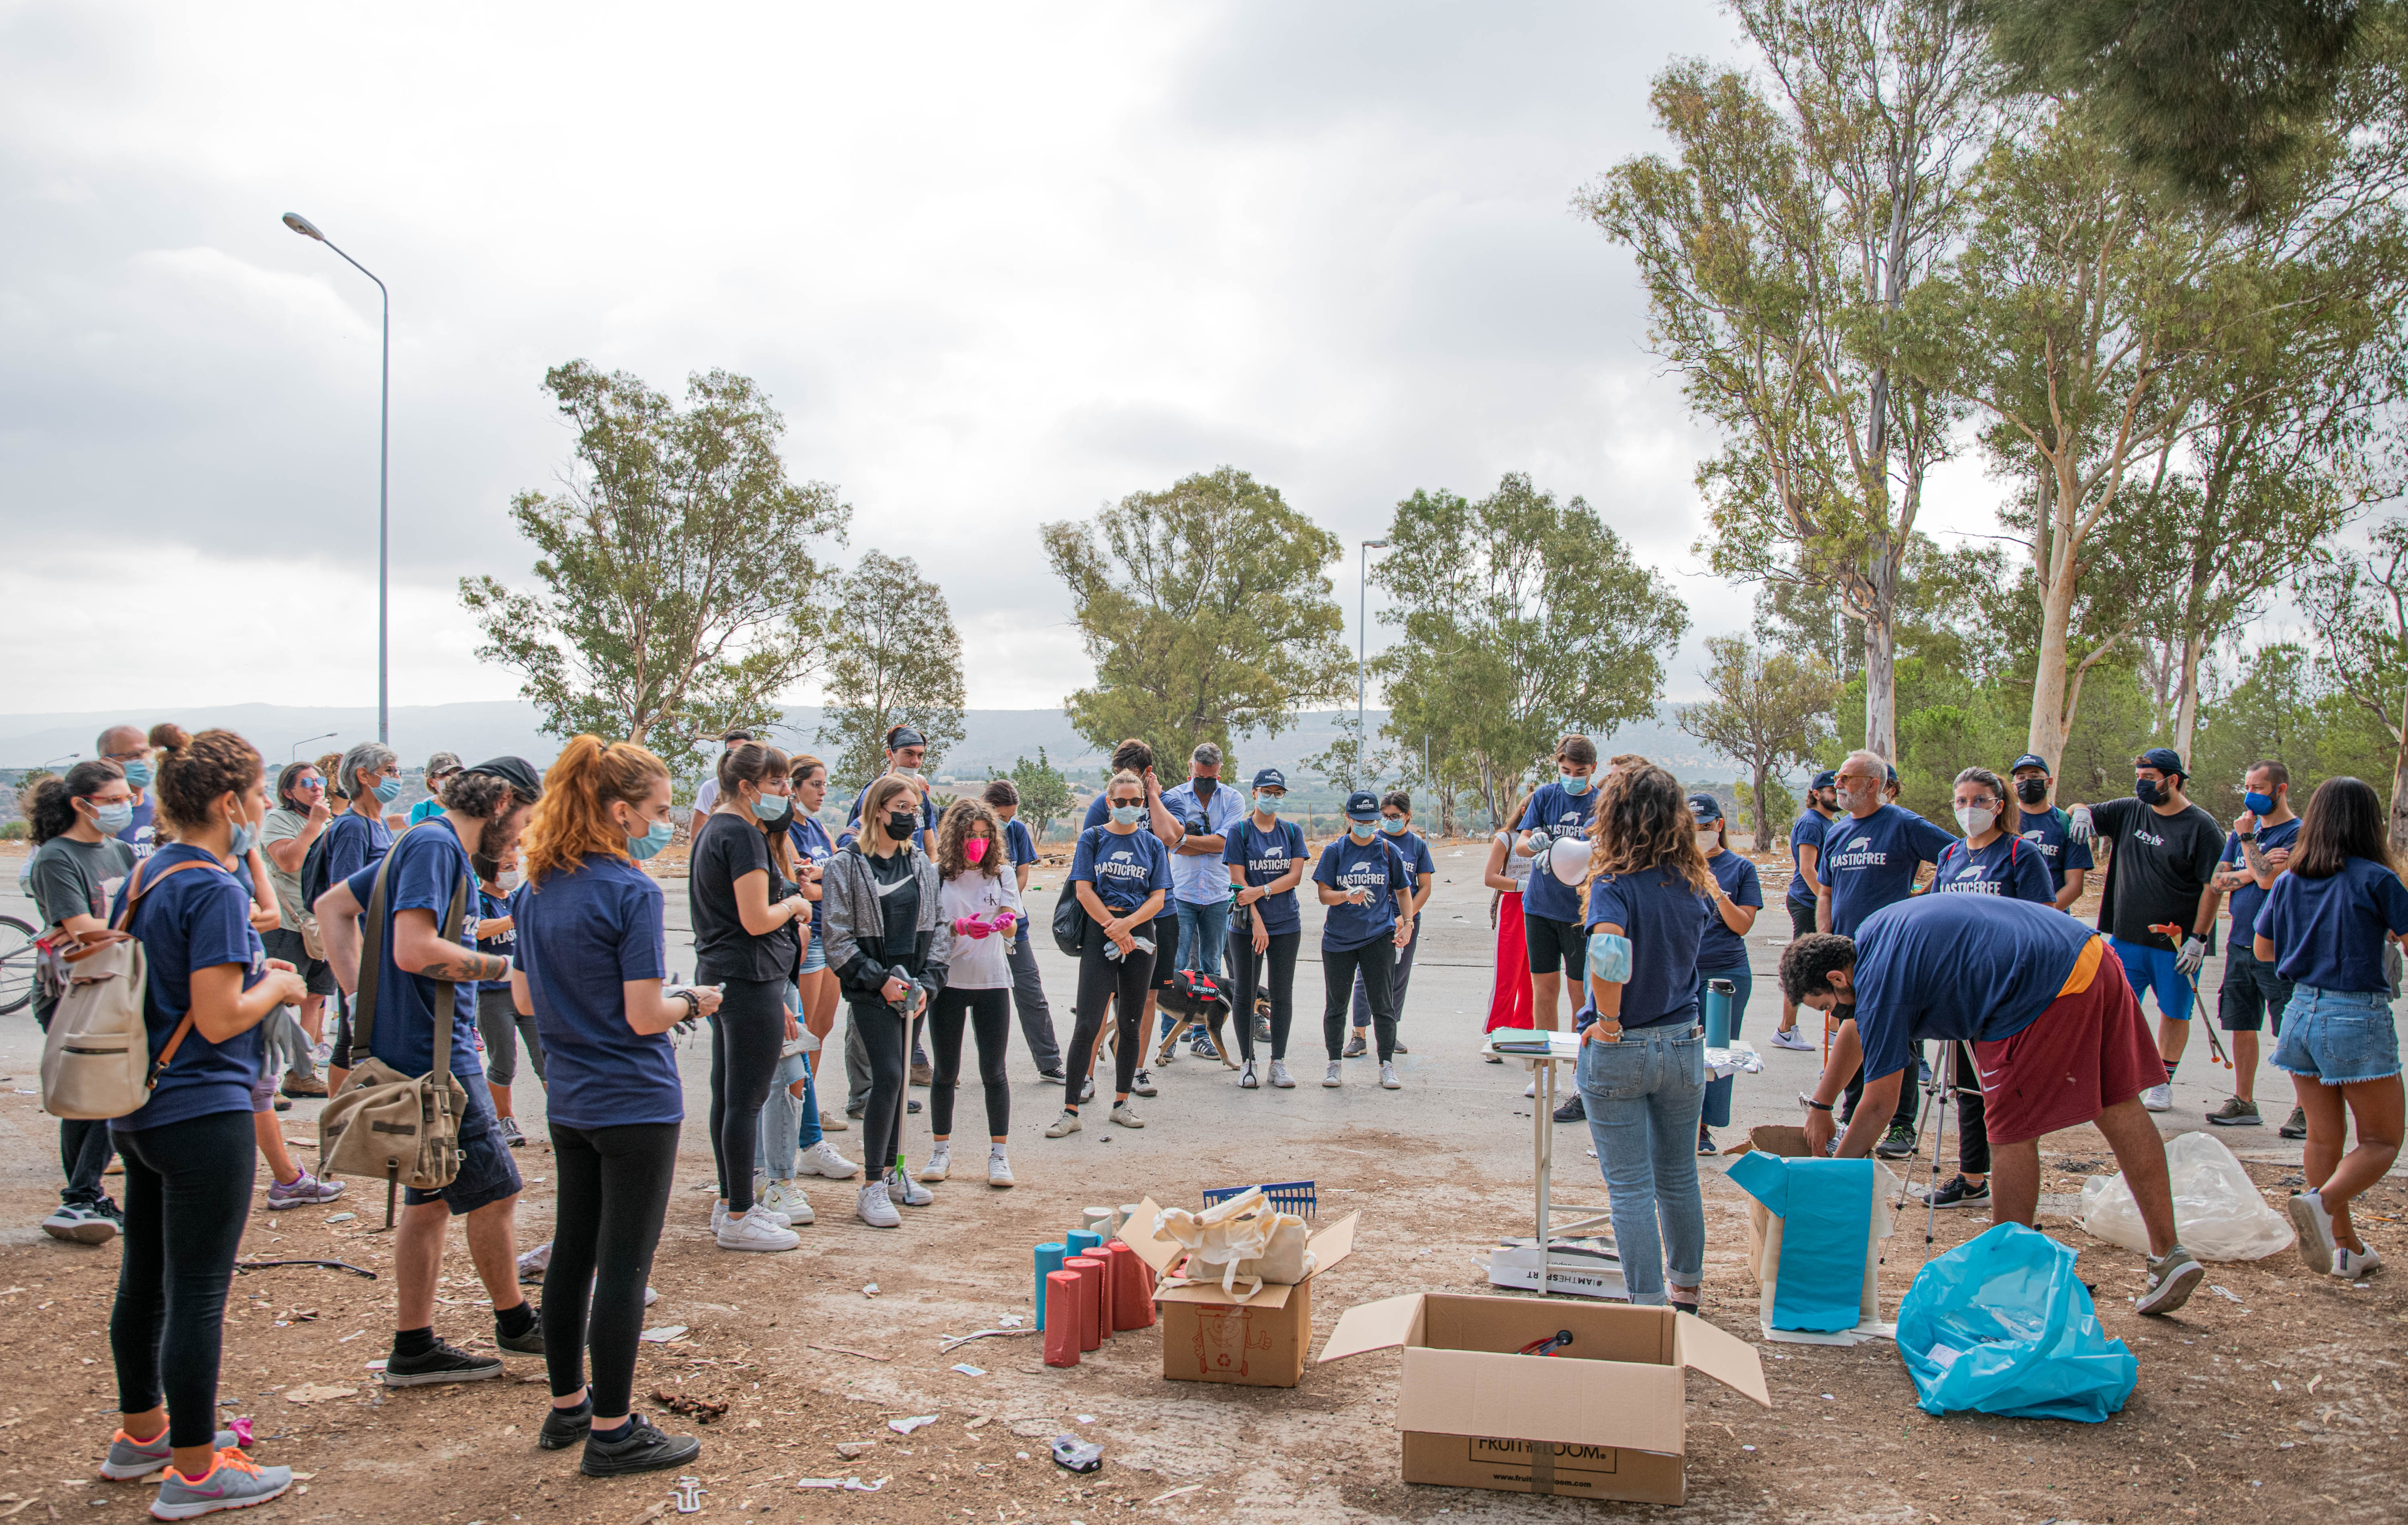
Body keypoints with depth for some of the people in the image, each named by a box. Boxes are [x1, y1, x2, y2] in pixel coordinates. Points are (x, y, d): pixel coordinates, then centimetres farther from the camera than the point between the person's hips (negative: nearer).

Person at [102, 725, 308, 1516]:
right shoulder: (215, 890, -19)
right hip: (202, 1111, -10)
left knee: (144, 1278, 20)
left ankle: (141, 1431, 36)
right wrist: (276, 985, -4)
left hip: (136, 1109, 10)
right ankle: (193, 1471, 9)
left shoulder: (144, 874, 9)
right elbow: (219, 1020, -22)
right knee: (198, 1292, 0)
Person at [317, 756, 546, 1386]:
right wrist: (505, 967, -15)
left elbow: (332, 904, 24)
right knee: (494, 1192, 2)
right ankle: (514, 1322, 18)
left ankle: (414, 1348, 21)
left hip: (421, 1054, 10)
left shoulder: (427, 845, 16)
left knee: (431, 1200, 14)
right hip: (435, 1057, -10)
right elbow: (415, 950, -26)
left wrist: (361, 992, 14)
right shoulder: (436, 844, -15)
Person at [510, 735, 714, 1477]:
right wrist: (693, 1002, -1)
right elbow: (644, 1017, -19)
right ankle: (612, 1432, 10)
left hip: (569, 1102, 8)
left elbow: (524, 998, 12)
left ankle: (567, 1406, 31)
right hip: (635, 1104, -8)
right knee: (624, 1267, 1)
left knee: (573, 1254, 17)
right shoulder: (632, 892, -18)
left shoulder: (535, 890, 6)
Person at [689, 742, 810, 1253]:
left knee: (728, 1094, 16)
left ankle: (730, 1204, 26)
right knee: (748, 1099, -4)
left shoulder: (713, 830, 16)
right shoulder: (743, 835, -16)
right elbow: (757, 920, -23)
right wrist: (794, 904, -2)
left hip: (720, 979, 10)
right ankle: (739, 1219, 3)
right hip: (751, 980, -10)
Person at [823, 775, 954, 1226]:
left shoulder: (920, 863, 11)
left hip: (914, 987, 5)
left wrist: (926, 981, -1)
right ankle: (873, 1189, -7)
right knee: (888, 1076, -13)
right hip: (872, 989, -5)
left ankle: (892, 1170, 23)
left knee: (899, 1077, 11)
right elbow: (838, 936, -8)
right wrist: (880, 979, -14)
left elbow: (940, 926, 11)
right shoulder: (847, 865, -5)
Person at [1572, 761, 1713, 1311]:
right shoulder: (1695, 884, 0)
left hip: (1618, 1051, -5)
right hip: (1684, 1044, 5)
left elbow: (1608, 950, -35)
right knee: (1679, 1179, 21)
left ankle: (1649, 1306, 10)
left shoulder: (1617, 882, -17)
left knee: (1631, 1187, 5)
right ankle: (1686, 1291, 36)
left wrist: (1609, 1022, -21)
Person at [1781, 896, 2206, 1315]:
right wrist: (1819, 1106, 37)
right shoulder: (1869, 934, 18)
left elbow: (1878, 1106, -2)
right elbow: (1857, 1027, 34)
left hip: (2046, 993, -10)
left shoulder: (1880, 982, -8)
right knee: (2120, 1111, 14)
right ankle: (2169, 1255, 18)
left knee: (2013, 1134, 3)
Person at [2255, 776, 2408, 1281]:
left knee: (2324, 1137, 13)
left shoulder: (2289, 883, 4)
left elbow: (2262, 949, 13)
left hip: (2302, 1011, 5)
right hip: (2358, 1016, -5)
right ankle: (2322, 1201, -20)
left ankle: (2348, 1247, 18)